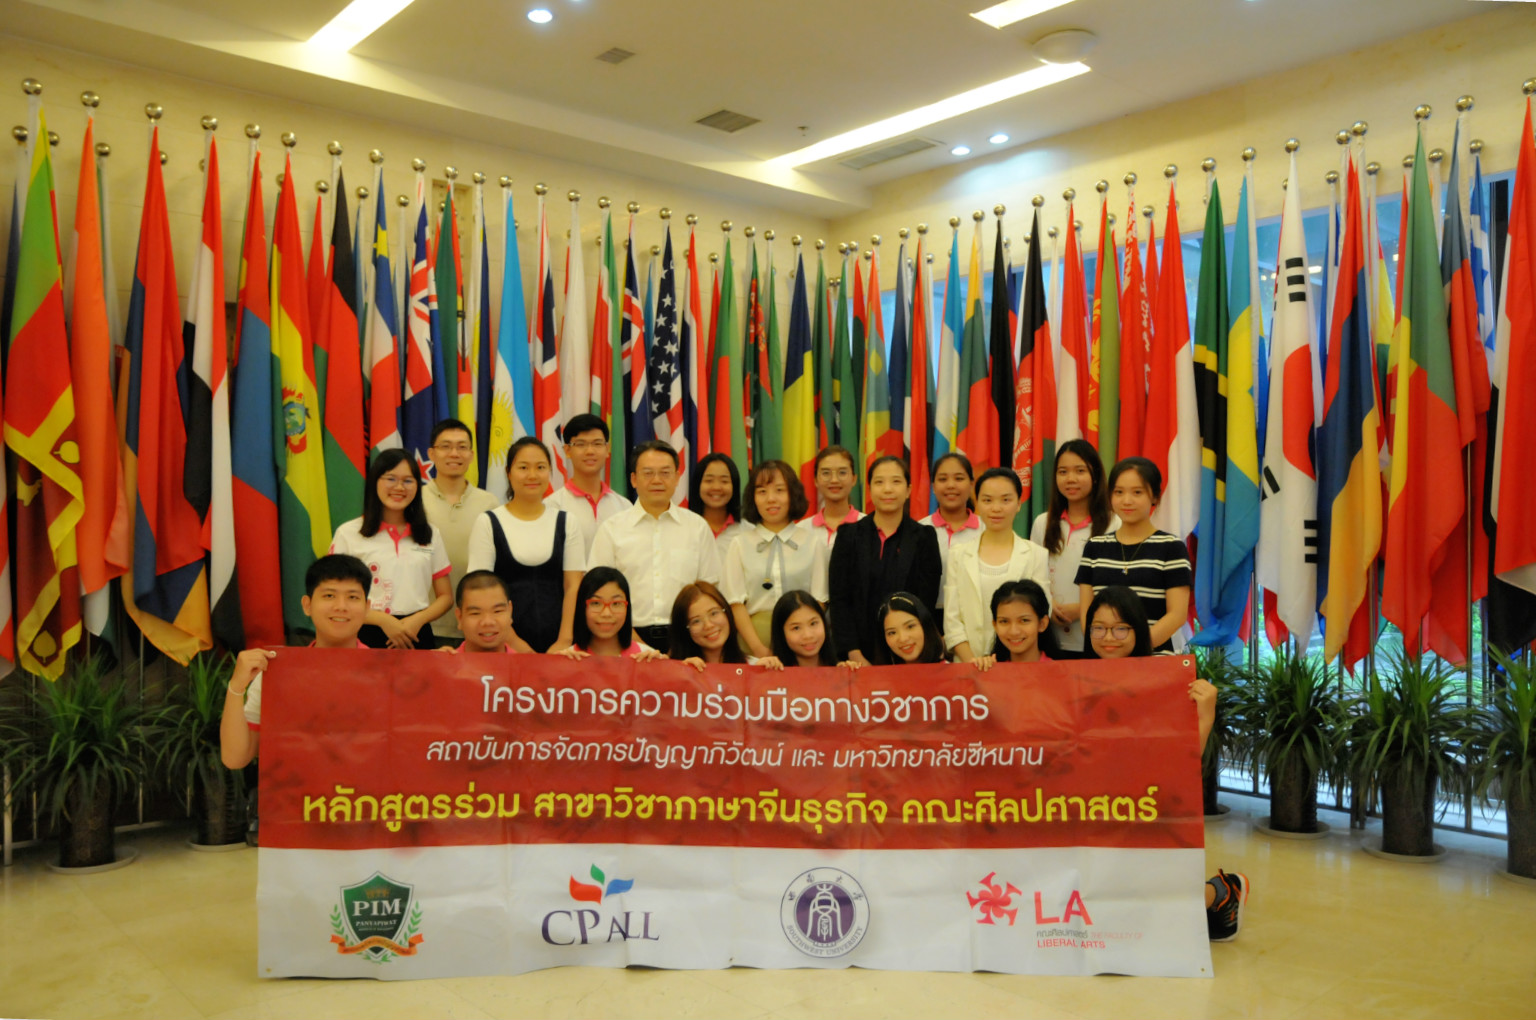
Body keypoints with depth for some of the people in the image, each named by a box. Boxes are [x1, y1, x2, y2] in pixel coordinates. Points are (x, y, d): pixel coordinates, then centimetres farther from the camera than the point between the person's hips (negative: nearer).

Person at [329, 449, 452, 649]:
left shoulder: (431, 535, 10)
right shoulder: (348, 534, 0)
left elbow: (445, 597, 10)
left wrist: (418, 619, -10)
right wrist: (383, 620, -15)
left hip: (416, 636, 2)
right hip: (367, 637, -2)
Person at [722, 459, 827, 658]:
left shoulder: (813, 543, 8)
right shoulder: (740, 545, 8)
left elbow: (819, 602, 3)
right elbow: (736, 603, 1)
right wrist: (759, 649, -11)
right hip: (752, 640, 0)